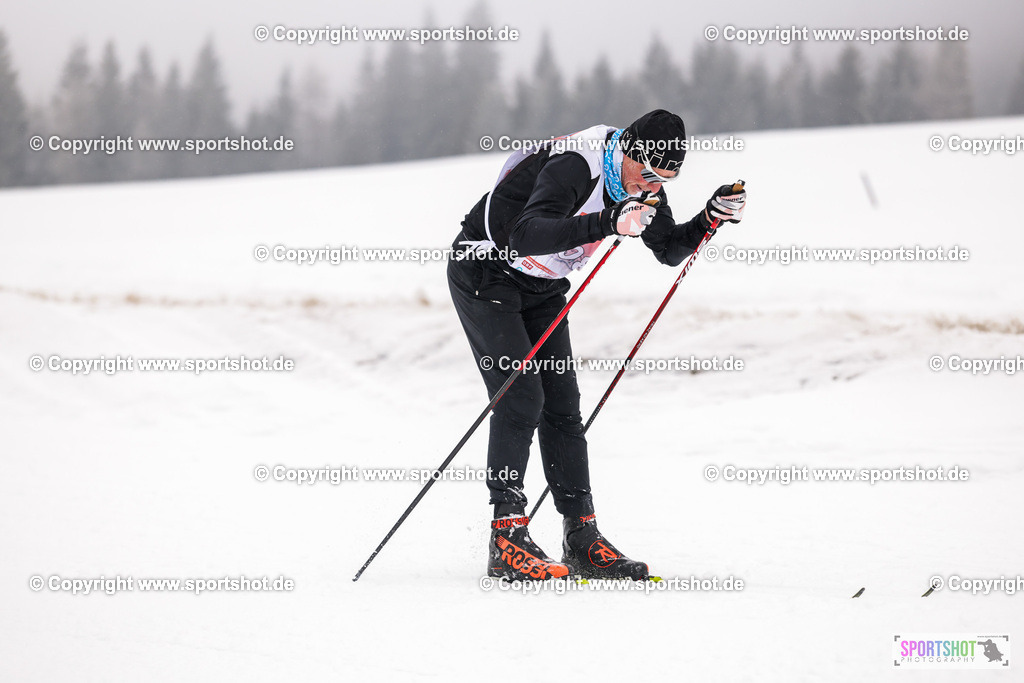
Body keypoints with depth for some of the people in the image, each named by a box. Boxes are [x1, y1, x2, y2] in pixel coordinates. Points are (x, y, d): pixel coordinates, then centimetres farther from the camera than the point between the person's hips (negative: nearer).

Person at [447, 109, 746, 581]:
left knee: (562, 406, 1)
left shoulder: (644, 183, -5)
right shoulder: (574, 166, -31)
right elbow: (527, 234, -45)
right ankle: (507, 539, -15)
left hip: (542, 287, 8)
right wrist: (607, 223, -55)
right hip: (485, 272, -8)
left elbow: (670, 250, 6)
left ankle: (582, 540, 1)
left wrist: (712, 217, -12)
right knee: (521, 397, -17)